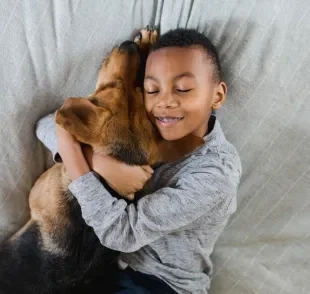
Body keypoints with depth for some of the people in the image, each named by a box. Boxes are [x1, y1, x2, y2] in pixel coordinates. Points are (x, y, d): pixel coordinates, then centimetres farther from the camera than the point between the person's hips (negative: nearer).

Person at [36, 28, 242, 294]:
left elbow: (122, 232, -26)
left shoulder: (217, 170, -24)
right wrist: (100, 163, -26)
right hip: (115, 263, 5)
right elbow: (48, 125, -8)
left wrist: (70, 145, -23)